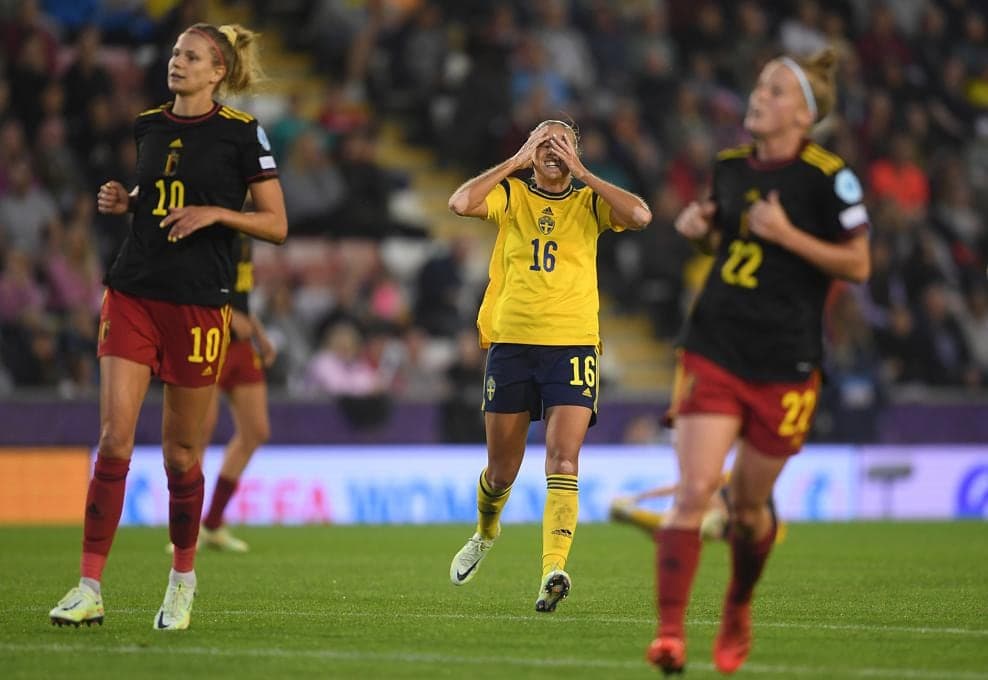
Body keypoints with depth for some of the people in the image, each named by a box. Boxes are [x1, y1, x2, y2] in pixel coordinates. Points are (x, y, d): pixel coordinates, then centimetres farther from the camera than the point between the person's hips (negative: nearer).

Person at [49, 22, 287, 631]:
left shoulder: (241, 133, -4)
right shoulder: (149, 126, 10)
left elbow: (277, 225, -3)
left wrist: (216, 212, -17)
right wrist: (123, 202, 5)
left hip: (199, 305, -3)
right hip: (132, 294, 3)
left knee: (181, 453, 5)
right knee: (114, 439, -8)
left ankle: (183, 579, 25)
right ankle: (90, 589, -8)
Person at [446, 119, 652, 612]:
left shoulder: (589, 203, 8)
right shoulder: (510, 196, 8)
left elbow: (640, 216, -12)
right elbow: (460, 203, -13)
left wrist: (581, 173, -6)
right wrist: (515, 162, -6)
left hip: (573, 344, -1)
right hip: (511, 343, 1)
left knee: (563, 460, -16)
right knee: (502, 467, 11)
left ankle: (553, 570, -25)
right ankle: (485, 533, 41)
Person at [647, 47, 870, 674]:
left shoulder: (829, 177, -7)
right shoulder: (730, 166, 9)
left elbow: (859, 265, -7)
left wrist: (786, 234, -17)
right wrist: (700, 229, 3)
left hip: (784, 364, -3)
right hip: (714, 348, 3)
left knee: (749, 505, 9)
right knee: (695, 489, -13)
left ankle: (738, 612, 37)